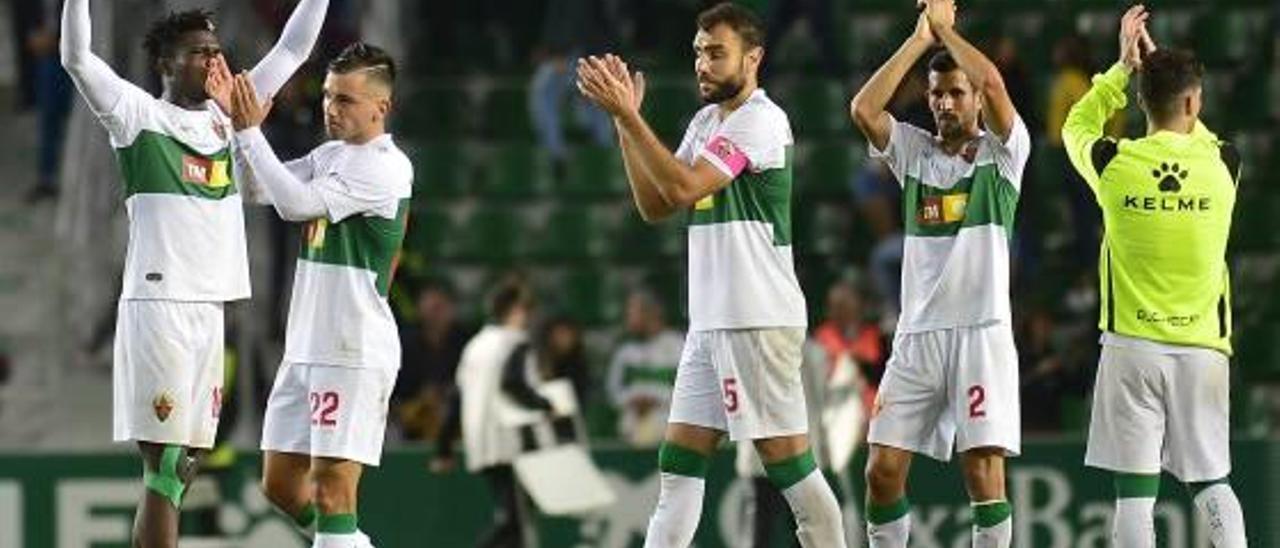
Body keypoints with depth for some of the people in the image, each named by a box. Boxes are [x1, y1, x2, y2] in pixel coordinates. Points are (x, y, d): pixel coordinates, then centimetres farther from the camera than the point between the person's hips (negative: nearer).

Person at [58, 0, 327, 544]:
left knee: (183, 468, 7)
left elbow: (293, 49, 20)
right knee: (165, 466, -10)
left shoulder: (227, 114, 15)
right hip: (157, 308, -7)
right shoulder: (139, 116, -2)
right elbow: (76, 57, -15)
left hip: (210, 310, 7)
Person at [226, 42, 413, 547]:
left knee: (331, 488, -12)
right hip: (307, 348, 9)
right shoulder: (330, 155, 14)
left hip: (356, 353, -9)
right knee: (280, 486, 11)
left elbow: (297, 202, -20)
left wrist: (250, 130, -14)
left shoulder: (385, 168, -13)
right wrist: (233, 118, 0)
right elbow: (263, 188, 13)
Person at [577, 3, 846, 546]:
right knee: (678, 465, 6)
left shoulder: (760, 119, -11)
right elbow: (655, 205, 14)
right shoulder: (706, 120, 17)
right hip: (710, 319, 9)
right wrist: (625, 122, 5)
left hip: (758, 320, -9)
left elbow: (684, 188, -20)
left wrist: (628, 114, -19)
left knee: (786, 460, -8)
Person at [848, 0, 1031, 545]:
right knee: (882, 469, 0)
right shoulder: (913, 150, 13)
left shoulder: (1003, 150, 3)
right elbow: (863, 108, -3)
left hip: (982, 331, -4)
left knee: (983, 469, -11)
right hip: (917, 334, 4)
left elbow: (993, 85, -15)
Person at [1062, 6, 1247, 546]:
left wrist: (1124, 66, 21)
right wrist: (1156, 61, 22)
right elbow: (1199, 139, 22)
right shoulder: (1222, 165, -4)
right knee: (1212, 482, 12)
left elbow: (1076, 125, 18)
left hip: (1132, 345, -1)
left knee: (1133, 490, -2)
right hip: (1202, 348, 1)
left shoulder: (1115, 164, -6)